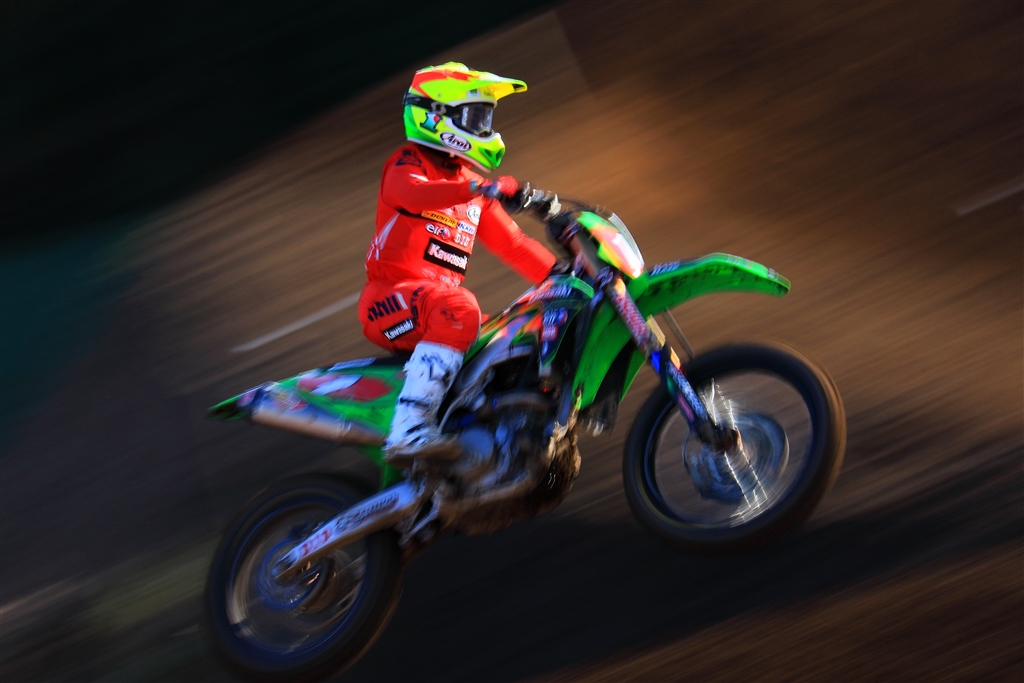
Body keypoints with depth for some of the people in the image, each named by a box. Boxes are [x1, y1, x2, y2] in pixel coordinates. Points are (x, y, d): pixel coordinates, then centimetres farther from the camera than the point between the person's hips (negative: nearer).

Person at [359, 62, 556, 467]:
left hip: (436, 303, 9)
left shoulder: (471, 187, 23)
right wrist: (484, 188, -42)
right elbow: (414, 193, -27)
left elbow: (512, 244, 21)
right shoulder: (407, 163, -1)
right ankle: (409, 431, -47)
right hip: (390, 298, -9)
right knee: (458, 310, -38)